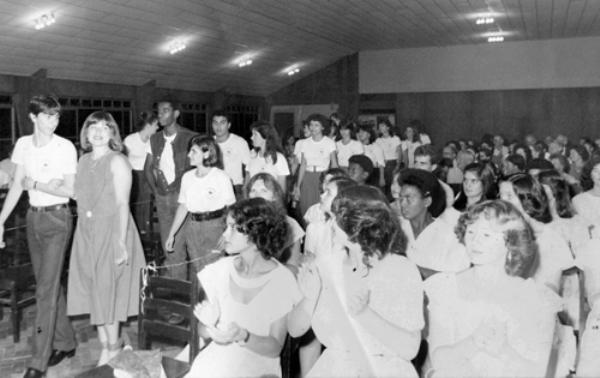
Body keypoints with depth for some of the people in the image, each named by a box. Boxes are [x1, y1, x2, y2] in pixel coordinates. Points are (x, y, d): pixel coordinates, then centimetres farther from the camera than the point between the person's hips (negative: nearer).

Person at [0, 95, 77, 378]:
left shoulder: (65, 147, -9)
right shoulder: (23, 144, 5)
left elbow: (70, 190, -11)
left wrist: (34, 184, -11)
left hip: (57, 218, -5)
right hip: (34, 217, 5)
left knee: (46, 290, -6)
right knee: (50, 284, 13)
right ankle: (65, 343, 28)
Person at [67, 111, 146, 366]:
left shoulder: (117, 162, -9)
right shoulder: (83, 161, 11)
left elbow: (122, 204, -13)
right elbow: (79, 196, 13)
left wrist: (121, 242, -18)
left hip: (112, 231, -6)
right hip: (86, 232, 6)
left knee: (108, 290, 1)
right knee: (92, 290, 9)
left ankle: (113, 348, 17)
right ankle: (104, 347, 22)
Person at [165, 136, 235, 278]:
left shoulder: (221, 177, -8)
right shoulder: (187, 177, 7)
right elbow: (183, 207, 10)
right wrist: (171, 234, 9)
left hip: (214, 226, -4)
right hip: (192, 227, 5)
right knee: (197, 271, 8)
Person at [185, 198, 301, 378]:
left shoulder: (282, 281, -11)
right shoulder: (219, 270, -2)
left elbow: (275, 348, -8)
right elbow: (204, 334, 2)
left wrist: (243, 336, -25)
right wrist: (208, 324, -20)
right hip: (214, 361, 3)